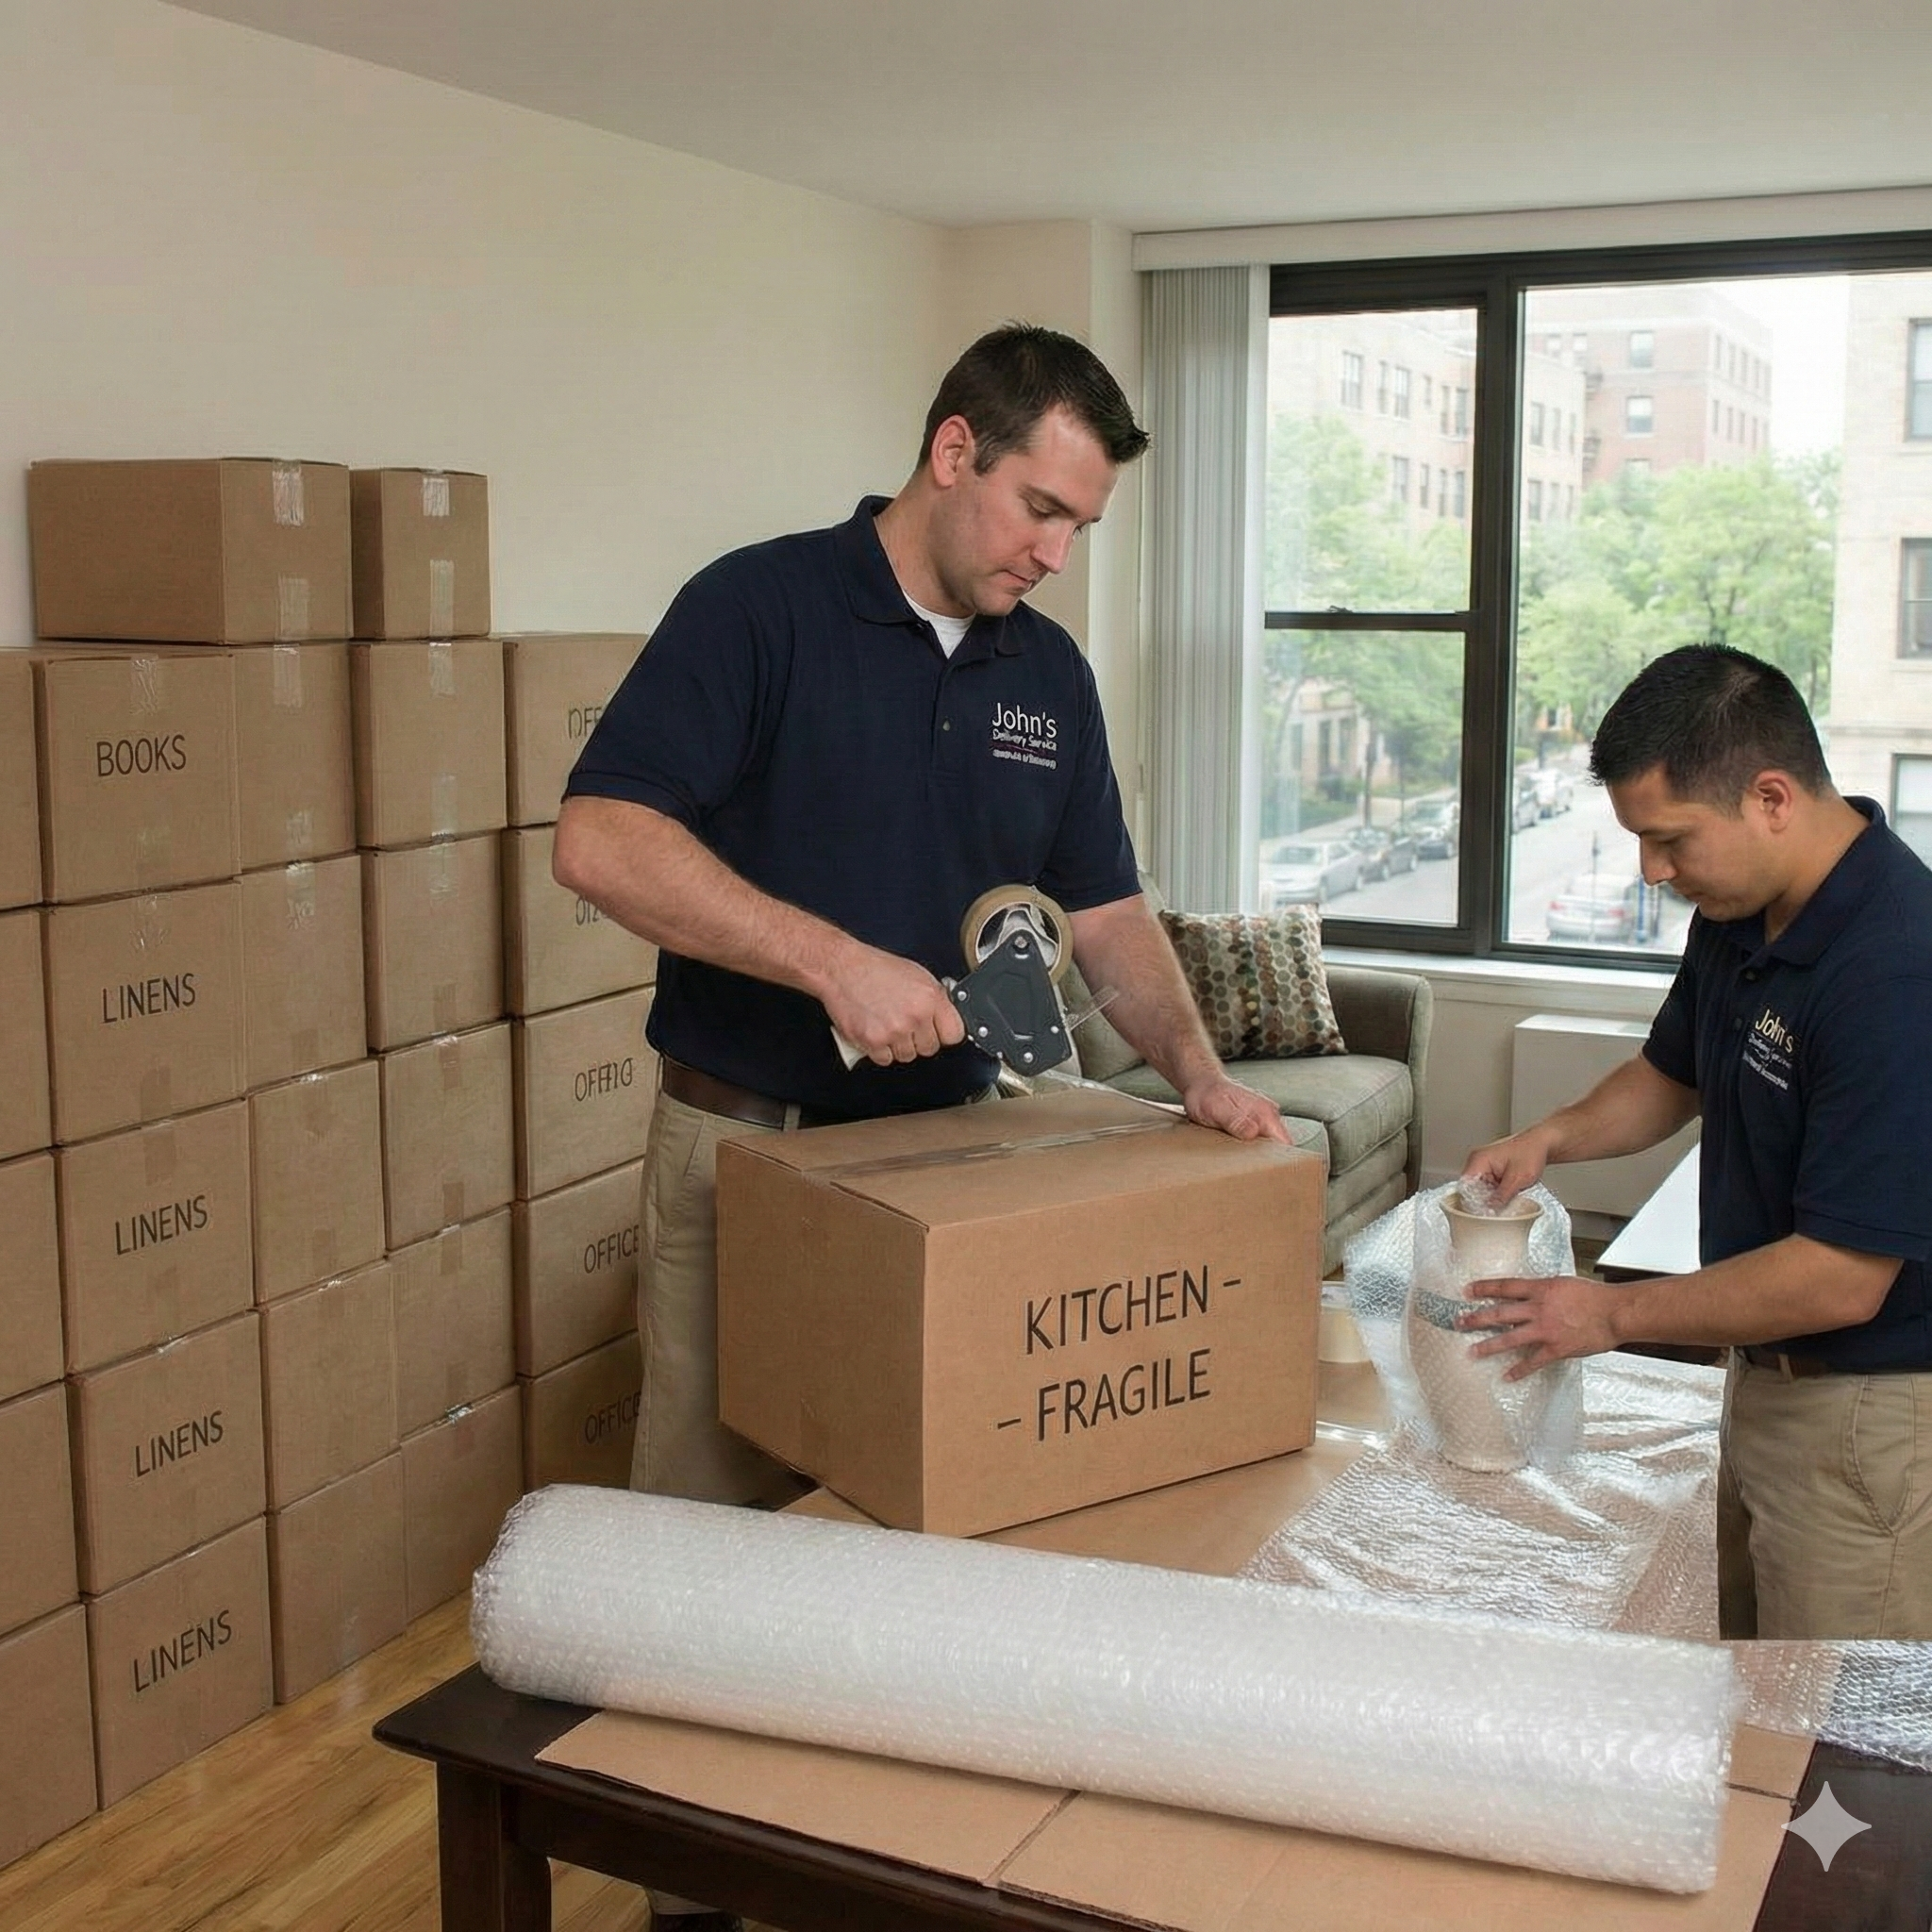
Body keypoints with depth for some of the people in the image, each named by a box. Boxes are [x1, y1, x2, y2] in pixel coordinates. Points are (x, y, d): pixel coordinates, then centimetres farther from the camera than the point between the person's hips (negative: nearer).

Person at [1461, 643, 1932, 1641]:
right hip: (1768, 1371, 9)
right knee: (1741, 1630, 20)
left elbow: (1841, 1279, -28)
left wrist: (1615, 1313, -17)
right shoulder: (1739, 914, 1)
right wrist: (1553, 1135, -1)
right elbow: (1673, 1072, 20)